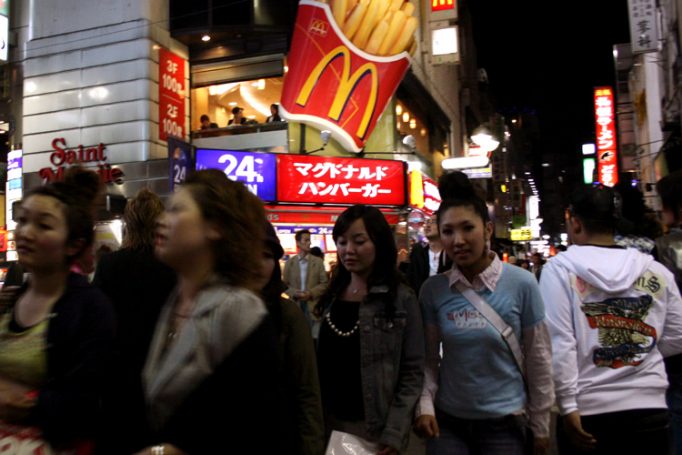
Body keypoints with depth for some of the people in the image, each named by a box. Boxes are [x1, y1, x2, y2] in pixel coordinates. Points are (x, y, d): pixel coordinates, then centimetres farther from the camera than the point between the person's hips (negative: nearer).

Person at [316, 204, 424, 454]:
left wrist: (394, 432, -16)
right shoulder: (330, 296, 4)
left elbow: (413, 373, -11)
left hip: (375, 428, -4)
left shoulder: (402, 299, -10)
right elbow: (318, 363, 6)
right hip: (329, 423, 4)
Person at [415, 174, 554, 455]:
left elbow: (538, 359, -4)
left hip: (505, 423, -1)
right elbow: (429, 358, 0)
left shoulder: (521, 284, -10)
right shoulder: (433, 290, -6)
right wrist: (424, 405, -13)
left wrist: (540, 426, 0)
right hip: (447, 421, 1)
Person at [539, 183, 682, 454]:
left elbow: (558, 343, -13)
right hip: (650, 408, 3)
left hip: (587, 411, -2)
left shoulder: (560, 268, -8)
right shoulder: (657, 271, 2)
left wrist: (568, 405, -10)